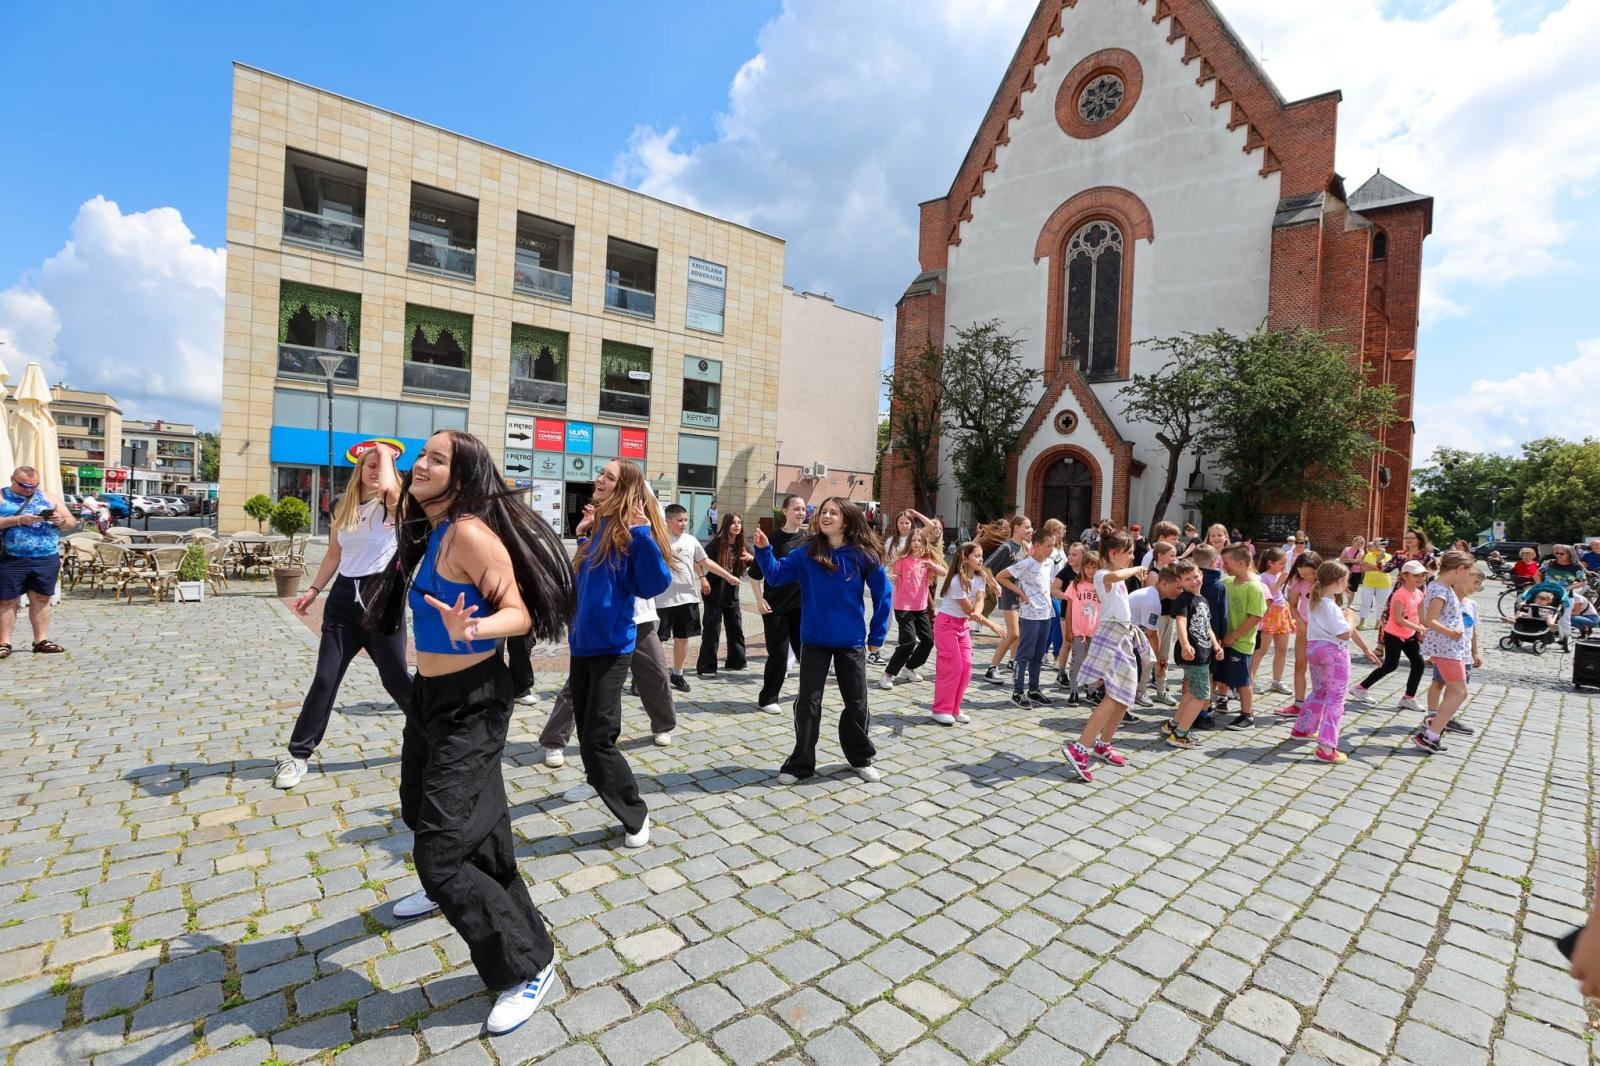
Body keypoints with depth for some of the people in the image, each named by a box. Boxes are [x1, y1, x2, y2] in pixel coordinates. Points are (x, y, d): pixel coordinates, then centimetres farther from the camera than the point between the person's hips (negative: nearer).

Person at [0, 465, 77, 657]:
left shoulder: (47, 498, 12)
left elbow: (72, 522, 13)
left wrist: (61, 520, -8)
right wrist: (18, 520, -20)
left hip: (47, 560, 3)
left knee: (41, 599, 7)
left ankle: (41, 641, 13)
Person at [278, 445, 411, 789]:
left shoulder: (393, 505, -5)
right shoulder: (344, 507, 10)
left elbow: (387, 485, -30)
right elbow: (334, 555, 16)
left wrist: (386, 453, -12)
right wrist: (314, 589, 7)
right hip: (344, 596, 4)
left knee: (395, 678, 4)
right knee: (325, 678, 3)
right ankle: (298, 754, 15)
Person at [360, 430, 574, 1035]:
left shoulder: (469, 532, -24)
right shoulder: (428, 531, 4)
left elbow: (520, 614, -28)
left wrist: (468, 630, -45)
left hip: (471, 700, -10)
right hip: (430, 691, 10)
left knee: (442, 850, -11)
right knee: (421, 809, 31)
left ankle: (530, 965, 6)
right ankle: (445, 889, 62)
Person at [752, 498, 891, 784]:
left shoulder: (862, 554, -8)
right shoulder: (806, 552, -6)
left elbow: (882, 592, -1)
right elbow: (777, 575, -9)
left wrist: (877, 634, 0)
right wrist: (763, 551, -26)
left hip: (851, 641, 0)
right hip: (814, 639, 0)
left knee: (856, 701, 12)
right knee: (808, 701, 6)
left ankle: (860, 758, 32)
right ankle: (800, 762, 19)